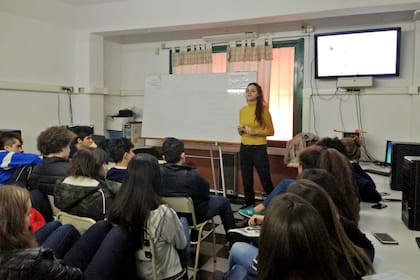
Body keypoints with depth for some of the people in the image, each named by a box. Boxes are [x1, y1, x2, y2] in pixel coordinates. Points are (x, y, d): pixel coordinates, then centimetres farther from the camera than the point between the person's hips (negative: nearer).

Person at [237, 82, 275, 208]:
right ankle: (249, 205, 23)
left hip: (259, 149, -5)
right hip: (244, 148, 5)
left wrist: (254, 131, -16)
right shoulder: (242, 110, 9)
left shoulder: (263, 109, -6)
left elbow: (271, 131, -3)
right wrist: (240, 129, -3)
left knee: (266, 181, -1)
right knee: (247, 181, 9)